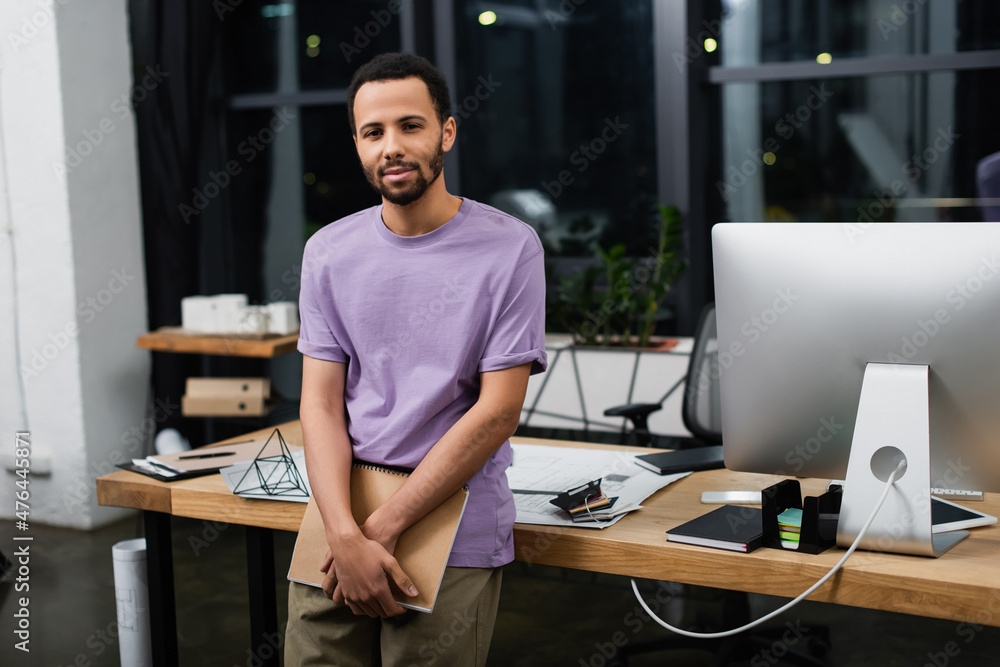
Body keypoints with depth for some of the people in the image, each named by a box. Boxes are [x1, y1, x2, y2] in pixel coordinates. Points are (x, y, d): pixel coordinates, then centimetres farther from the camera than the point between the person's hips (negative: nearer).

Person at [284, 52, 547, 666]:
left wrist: (382, 527, -13)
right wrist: (345, 536, -14)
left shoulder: (510, 249, -7)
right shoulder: (329, 252, 5)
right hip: (338, 517, 3)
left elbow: (497, 412, -11)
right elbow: (321, 401, 1)